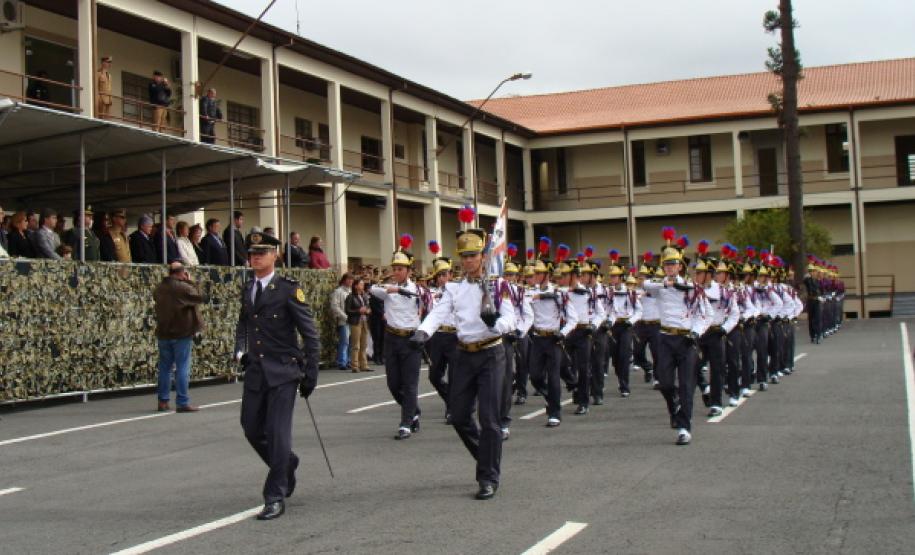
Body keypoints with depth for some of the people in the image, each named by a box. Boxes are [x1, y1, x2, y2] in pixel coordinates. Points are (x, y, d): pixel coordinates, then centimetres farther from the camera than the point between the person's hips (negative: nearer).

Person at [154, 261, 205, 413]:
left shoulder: (159, 288, 5)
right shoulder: (184, 287, -14)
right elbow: (199, 297, -3)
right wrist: (190, 281, 4)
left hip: (163, 333, 6)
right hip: (182, 332, -6)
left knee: (165, 367, 12)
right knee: (182, 368, -2)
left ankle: (163, 401, 15)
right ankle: (182, 402, -4)